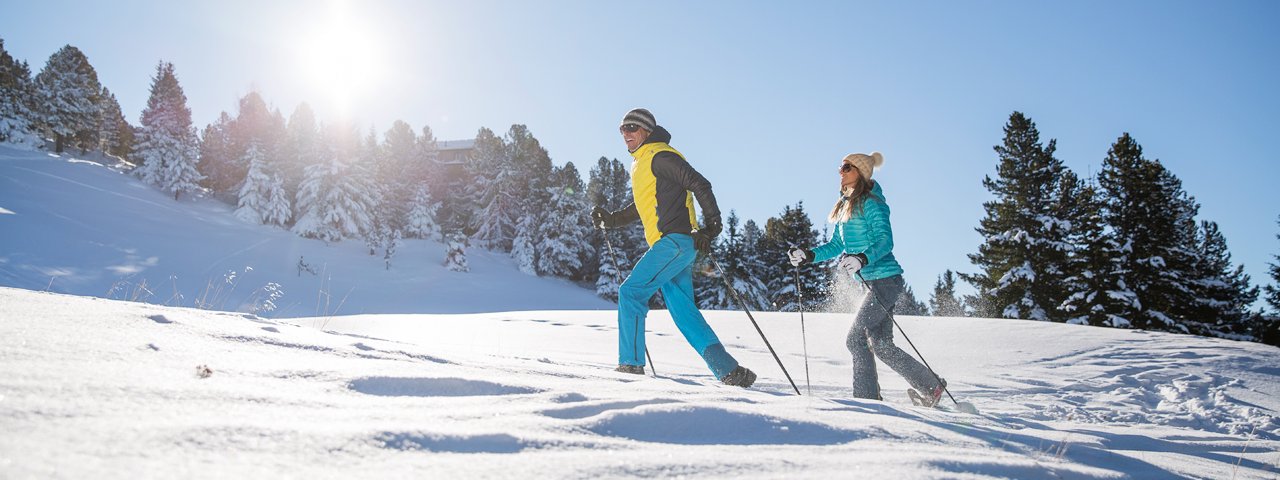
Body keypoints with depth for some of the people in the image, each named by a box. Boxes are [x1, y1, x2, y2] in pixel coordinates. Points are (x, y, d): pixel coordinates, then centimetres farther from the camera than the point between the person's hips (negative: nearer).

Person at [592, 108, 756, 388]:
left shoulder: (659, 156, -6)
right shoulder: (641, 165, 23)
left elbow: (700, 184, -14)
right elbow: (643, 207, 34)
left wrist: (711, 226, -21)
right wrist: (610, 220, 23)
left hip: (675, 241, -10)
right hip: (671, 246, 10)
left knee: (630, 292, -10)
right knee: (684, 313, 5)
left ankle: (631, 363, -5)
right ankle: (730, 372, 3)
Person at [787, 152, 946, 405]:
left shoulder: (872, 203, -10)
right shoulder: (845, 206, 16)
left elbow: (886, 241, -19)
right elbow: (836, 246, 19)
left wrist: (862, 259, -35)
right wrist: (809, 256, 6)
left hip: (885, 279, -9)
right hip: (871, 283, 9)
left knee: (856, 338, -11)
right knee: (881, 345, 8)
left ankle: (867, 399, -3)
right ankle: (930, 385, 17)